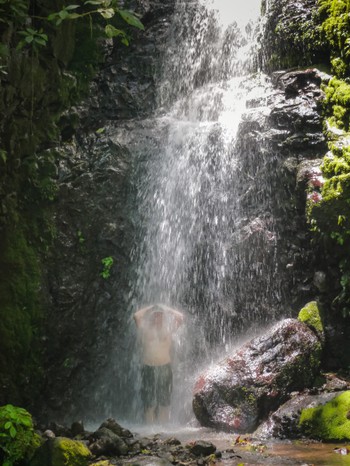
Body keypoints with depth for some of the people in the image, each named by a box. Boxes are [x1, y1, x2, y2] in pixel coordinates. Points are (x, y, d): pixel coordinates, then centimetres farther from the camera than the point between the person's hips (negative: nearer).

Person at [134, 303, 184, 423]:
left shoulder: (168, 330, 9)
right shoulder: (145, 330, 5)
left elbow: (180, 317, 2)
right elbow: (136, 316, -8)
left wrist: (165, 309, 9)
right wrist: (150, 308, 4)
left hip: (165, 369, 2)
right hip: (148, 369, -1)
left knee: (165, 403, 4)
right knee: (150, 404, 1)